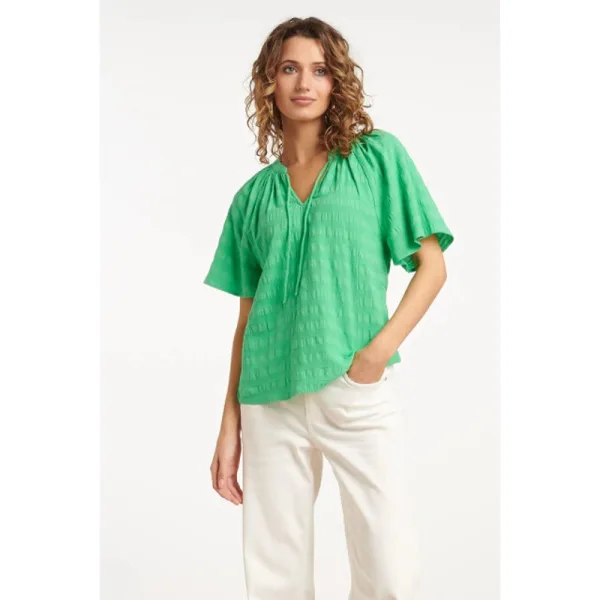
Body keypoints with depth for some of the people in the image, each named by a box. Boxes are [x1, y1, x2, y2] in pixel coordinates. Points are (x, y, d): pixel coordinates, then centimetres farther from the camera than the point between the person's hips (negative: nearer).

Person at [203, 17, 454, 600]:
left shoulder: (378, 156, 5)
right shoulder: (254, 195, 13)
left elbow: (432, 265, 2)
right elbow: (247, 316, 13)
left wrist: (379, 349, -12)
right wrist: (229, 425, 8)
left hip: (357, 389, -2)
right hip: (269, 399, 3)